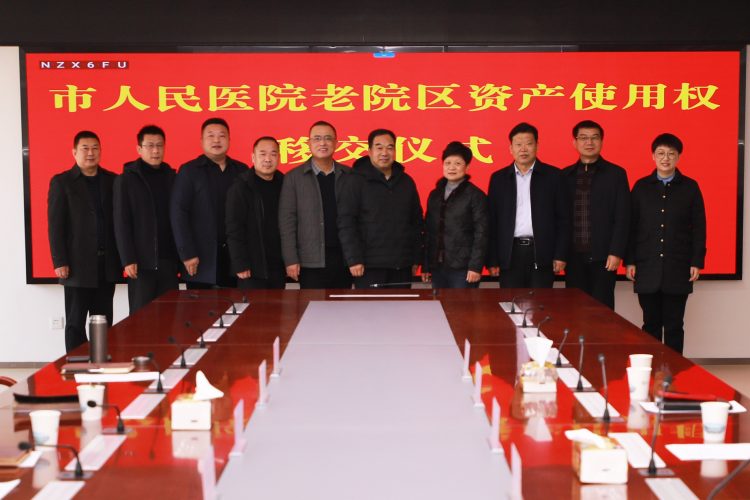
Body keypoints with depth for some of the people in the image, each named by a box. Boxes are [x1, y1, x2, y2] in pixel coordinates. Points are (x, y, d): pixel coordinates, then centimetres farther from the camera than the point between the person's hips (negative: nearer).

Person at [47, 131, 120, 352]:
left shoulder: (112, 180, 9)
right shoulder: (61, 182, 1)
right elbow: (55, 225, -3)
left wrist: (121, 258, 0)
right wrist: (60, 262, -9)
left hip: (107, 265, 3)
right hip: (78, 265, -3)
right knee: (75, 323, 2)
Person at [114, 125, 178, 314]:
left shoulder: (172, 177, 9)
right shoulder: (126, 180, 0)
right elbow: (121, 223, -4)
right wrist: (128, 260, -11)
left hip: (168, 261, 3)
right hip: (141, 262, -3)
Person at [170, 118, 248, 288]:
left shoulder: (241, 170, 11)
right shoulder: (189, 171, 1)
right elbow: (178, 214, -4)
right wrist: (187, 254, -10)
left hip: (235, 255, 3)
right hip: (201, 257, -3)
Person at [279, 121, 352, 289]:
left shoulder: (349, 175, 7)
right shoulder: (294, 177, 2)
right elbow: (287, 220, -1)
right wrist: (291, 260, -7)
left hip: (344, 259, 2)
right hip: (312, 262, -2)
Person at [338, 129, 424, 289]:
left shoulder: (406, 182, 13)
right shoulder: (356, 181, -2)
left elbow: (416, 222, 17)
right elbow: (346, 223, -8)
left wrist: (416, 258, 12)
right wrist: (354, 259, -14)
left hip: (402, 265, 5)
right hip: (370, 266, -4)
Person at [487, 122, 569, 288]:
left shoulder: (553, 175, 5)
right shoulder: (498, 178, 9)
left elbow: (563, 218, 4)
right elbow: (492, 222, 7)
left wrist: (560, 255, -3)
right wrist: (492, 260, 2)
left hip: (542, 254, -1)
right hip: (510, 254, 1)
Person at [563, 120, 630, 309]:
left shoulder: (616, 174, 2)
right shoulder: (565, 176, 9)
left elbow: (622, 218, -2)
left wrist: (616, 252, -9)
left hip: (603, 257, -2)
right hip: (573, 256, 2)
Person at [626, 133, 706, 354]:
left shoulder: (690, 187, 3)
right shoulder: (641, 187, 5)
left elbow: (699, 228, 3)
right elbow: (631, 226, 5)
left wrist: (696, 262, -2)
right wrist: (630, 261, 0)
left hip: (678, 269, -1)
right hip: (647, 269, 1)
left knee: (674, 326, 4)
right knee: (651, 324, 6)